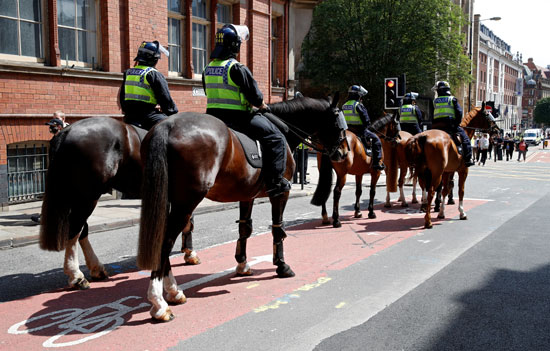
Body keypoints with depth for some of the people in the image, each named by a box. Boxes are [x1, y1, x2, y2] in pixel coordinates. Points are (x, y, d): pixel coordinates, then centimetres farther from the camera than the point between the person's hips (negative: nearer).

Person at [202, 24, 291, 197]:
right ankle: (275, 180, -7)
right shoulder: (237, 68, -13)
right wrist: (263, 107, 10)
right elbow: (254, 95, -12)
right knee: (276, 138, -2)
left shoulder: (208, 68, 11)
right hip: (237, 116, -8)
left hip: (213, 117, 8)